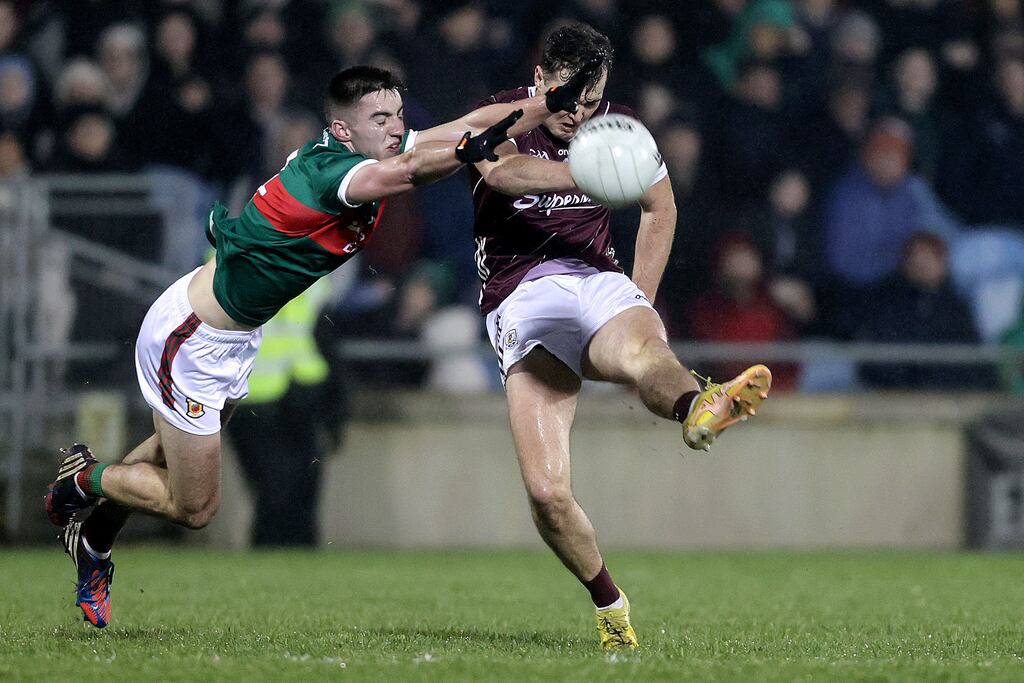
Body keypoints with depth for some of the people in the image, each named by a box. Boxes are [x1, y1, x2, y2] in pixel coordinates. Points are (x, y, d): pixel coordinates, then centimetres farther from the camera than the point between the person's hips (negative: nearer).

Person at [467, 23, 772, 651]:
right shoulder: (499, 115, 0)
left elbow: (661, 207, 29)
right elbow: (502, 171, -25)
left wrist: (641, 301, 18)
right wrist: (583, 173, -42)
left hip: (597, 282, 1)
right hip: (522, 303, -1)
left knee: (642, 352, -40)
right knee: (547, 492, -17)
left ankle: (700, 408, -74)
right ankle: (609, 605, 3)